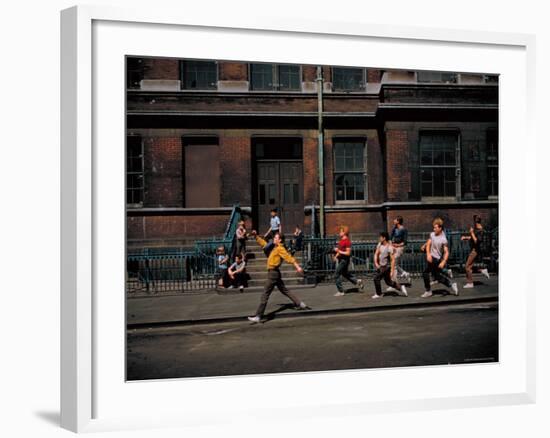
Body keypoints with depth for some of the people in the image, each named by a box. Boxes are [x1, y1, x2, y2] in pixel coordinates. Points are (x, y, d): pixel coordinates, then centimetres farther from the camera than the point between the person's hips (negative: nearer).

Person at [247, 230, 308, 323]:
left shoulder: (280, 249, -13)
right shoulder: (274, 248, 14)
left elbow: (289, 257, -22)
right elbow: (263, 243, 23)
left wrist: (297, 267, -30)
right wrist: (256, 236, 16)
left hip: (273, 273, -9)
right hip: (274, 273, 10)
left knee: (265, 295, -7)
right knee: (285, 290, 18)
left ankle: (258, 316, -5)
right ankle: (300, 303, 23)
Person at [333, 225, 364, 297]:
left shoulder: (347, 241, -19)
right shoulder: (341, 240, 9)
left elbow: (348, 253, -21)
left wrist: (339, 251, -22)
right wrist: (336, 256, 12)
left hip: (344, 259, -10)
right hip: (340, 259, 10)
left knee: (337, 274, -5)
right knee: (345, 273, 20)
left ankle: (341, 291, 4)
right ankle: (358, 282, 30)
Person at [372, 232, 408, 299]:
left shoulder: (390, 247, -21)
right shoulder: (379, 244, 1)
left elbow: (393, 260, -21)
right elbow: (376, 254, 5)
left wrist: (392, 271, -24)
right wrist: (376, 263, -10)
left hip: (386, 267, -8)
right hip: (381, 266, 8)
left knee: (376, 278, -10)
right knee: (388, 282, 16)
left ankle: (378, 294, 6)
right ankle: (401, 288, 30)